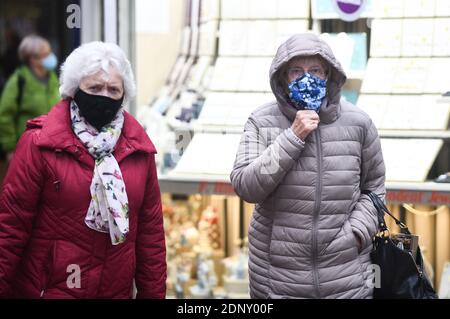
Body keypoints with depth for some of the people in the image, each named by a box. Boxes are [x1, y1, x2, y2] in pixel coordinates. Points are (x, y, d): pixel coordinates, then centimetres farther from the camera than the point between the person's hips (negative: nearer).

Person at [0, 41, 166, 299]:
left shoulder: (139, 149, 3)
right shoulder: (40, 143, -9)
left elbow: (151, 231, 6)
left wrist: (154, 293, 7)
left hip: (118, 290, 4)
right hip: (48, 289, -4)